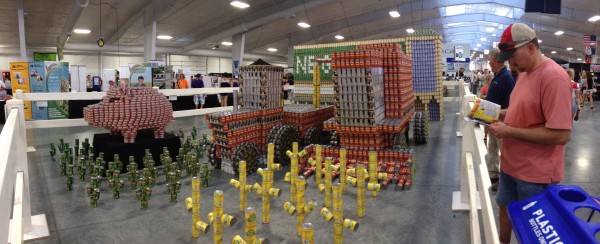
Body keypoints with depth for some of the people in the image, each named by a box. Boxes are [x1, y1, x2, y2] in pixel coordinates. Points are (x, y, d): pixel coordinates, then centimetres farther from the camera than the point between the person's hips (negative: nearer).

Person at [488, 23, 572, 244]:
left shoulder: (553, 77, -23)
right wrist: (500, 115, 2)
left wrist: (510, 132, -24)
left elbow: (560, 135, -26)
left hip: (536, 172, -8)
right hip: (511, 163, 9)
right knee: (505, 208, 24)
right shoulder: (525, 72, 6)